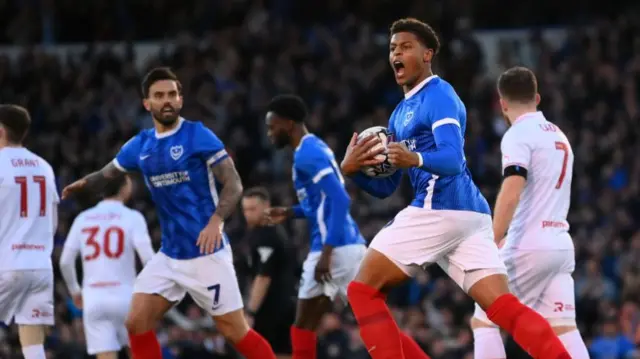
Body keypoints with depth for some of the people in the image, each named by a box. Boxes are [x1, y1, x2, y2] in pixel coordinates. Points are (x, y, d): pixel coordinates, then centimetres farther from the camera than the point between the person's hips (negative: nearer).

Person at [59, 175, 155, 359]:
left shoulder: (82, 219, 8)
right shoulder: (132, 217, -3)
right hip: (124, 295, -2)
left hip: (93, 298, 2)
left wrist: (74, 291, 24)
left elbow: (65, 262, 8)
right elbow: (148, 258, -13)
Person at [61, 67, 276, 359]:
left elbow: (233, 185, -13)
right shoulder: (140, 146, 7)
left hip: (206, 253, -6)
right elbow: (107, 174, 22)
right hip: (169, 256, 6)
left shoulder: (198, 136, -10)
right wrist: (84, 184, 0)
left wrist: (216, 221, -30)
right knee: (136, 323, -2)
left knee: (234, 330, -4)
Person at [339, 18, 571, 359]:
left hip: (439, 209, -9)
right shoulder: (399, 114, 25)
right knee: (505, 308, -4)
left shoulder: (439, 95, -4)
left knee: (363, 291, 0)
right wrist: (353, 169, 5)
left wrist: (416, 160, -38)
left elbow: (453, 160, -18)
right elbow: (385, 187, 25)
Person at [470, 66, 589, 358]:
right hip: (561, 245, 7)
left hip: (530, 247, -7)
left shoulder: (518, 135, -7)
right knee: (563, 329, 4)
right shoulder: (559, 136, 18)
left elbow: (511, 194, -21)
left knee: (483, 321, 1)